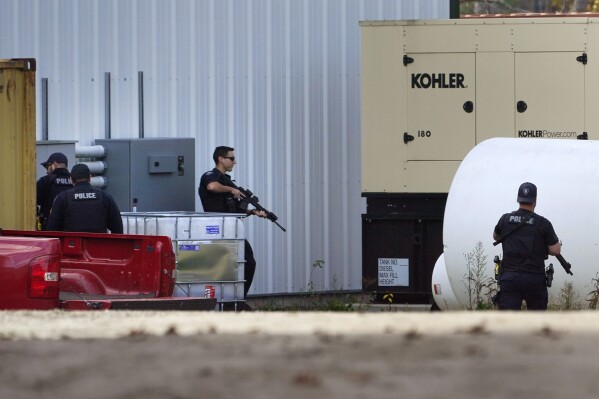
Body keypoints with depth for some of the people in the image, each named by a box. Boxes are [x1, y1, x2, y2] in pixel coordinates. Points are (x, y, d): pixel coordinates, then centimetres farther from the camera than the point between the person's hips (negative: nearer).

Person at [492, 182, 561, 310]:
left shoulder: (506, 219, 5)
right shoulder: (543, 223, -4)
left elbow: (496, 237, 26)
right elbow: (555, 250, -4)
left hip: (509, 278, 1)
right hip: (535, 279, -1)